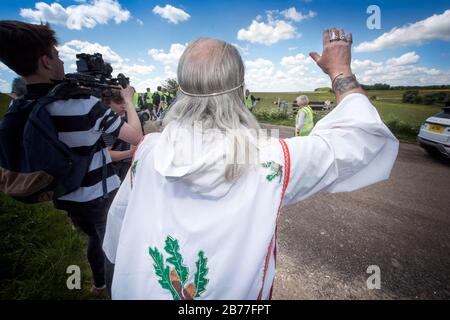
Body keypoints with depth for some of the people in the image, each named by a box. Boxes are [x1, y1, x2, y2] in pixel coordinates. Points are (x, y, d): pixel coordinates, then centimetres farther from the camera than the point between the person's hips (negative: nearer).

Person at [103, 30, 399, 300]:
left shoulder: (148, 150, -18)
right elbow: (363, 135, -15)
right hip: (232, 292, -1)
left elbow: (118, 220, -1)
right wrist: (341, 72, -2)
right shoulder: (269, 159, -28)